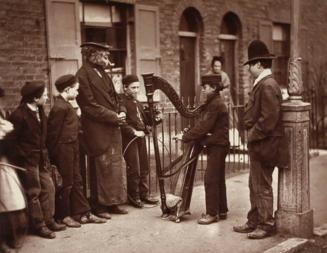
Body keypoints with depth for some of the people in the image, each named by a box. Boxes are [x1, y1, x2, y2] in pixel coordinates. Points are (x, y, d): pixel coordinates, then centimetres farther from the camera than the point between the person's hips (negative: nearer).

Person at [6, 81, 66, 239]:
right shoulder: (19, 115, -17)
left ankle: (49, 221, 21)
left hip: (41, 159, 7)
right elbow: (11, 140, -15)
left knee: (48, 188, 8)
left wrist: (44, 155, 8)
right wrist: (23, 157, -13)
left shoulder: (40, 112, 7)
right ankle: (39, 226, 13)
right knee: (34, 192, 2)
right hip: (27, 161, -7)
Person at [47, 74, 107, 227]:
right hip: (64, 150, -10)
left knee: (76, 181, 13)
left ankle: (83, 213, 20)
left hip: (72, 148, 10)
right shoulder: (60, 107, -18)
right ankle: (63, 216, 15)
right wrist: (53, 154, -14)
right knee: (66, 183, 1)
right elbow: (54, 132, -17)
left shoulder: (66, 105, 12)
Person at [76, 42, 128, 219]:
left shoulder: (102, 74, 14)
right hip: (98, 132, -8)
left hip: (113, 129, 9)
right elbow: (90, 106, -17)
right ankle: (98, 206, 12)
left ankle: (112, 203, 22)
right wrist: (114, 116, -16)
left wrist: (121, 111, 1)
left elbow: (113, 97, 20)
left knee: (116, 166, 11)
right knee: (101, 168, -1)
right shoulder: (83, 75, -12)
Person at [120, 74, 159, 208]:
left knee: (144, 168, 12)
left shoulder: (137, 102, 19)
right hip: (129, 139, -8)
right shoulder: (121, 102, -9)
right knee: (134, 170, -4)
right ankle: (134, 197, 8)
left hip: (140, 138, 8)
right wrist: (134, 132, -25)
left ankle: (144, 194, 22)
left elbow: (143, 119, 22)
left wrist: (154, 119, 3)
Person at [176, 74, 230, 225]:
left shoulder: (215, 104, -17)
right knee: (218, 179, 14)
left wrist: (185, 137, -16)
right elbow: (203, 124, 13)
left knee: (210, 179, -6)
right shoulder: (214, 102, 15)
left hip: (217, 146, -10)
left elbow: (203, 127, -21)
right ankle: (221, 211, 21)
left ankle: (212, 213, -1)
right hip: (218, 145, 10)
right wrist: (188, 135, 2)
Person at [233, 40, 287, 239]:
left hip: (263, 145, -10)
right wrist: (251, 134, 11)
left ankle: (266, 225, 11)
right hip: (258, 144, 10)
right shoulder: (262, 84, 14)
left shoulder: (268, 86, -18)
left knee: (262, 187, 0)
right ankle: (254, 222, 26)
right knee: (255, 185, 16)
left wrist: (253, 135, -16)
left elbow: (269, 118, -24)